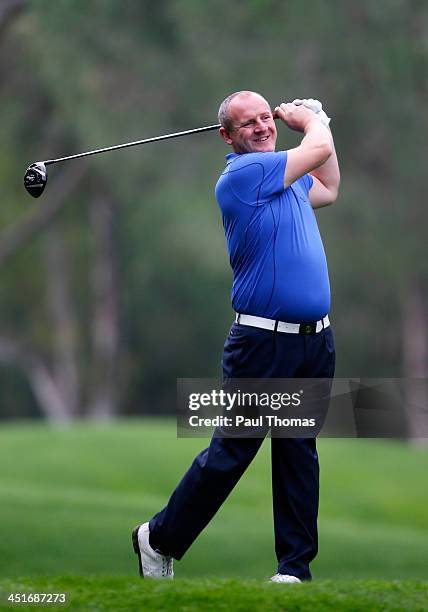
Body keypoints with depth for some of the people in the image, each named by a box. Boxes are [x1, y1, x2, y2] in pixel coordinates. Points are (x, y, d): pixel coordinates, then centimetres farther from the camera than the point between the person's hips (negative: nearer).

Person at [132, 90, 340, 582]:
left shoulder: (285, 175, 13)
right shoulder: (242, 173, -13)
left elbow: (329, 188, 35)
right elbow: (320, 148, -13)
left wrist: (314, 120, 26)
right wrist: (310, 122, 9)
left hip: (315, 339, 7)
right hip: (264, 340, -7)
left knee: (299, 455, 8)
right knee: (230, 453, -1)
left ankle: (296, 566, 11)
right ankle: (160, 540, 14)